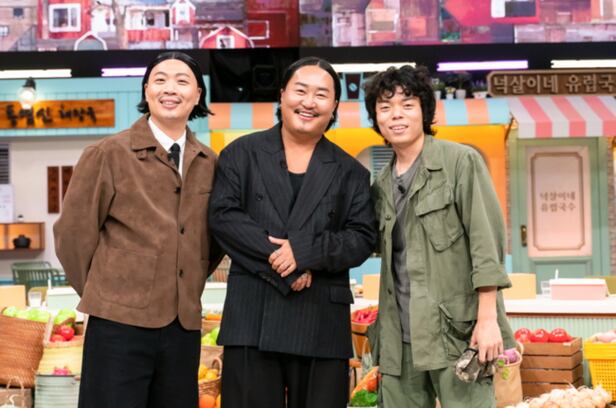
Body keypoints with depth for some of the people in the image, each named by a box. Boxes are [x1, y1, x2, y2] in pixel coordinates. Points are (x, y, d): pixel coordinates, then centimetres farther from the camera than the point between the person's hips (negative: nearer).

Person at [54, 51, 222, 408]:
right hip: (120, 325, -4)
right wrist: (102, 294, 4)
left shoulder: (209, 163, 9)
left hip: (185, 327, 4)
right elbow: (73, 233, -1)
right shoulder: (108, 154, -3)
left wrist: (187, 292, 11)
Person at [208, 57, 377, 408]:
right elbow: (223, 216, -3)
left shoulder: (350, 172, 13)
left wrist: (305, 251, -14)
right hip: (252, 317, -1)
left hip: (322, 323, 1)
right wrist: (279, 263, -13)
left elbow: (363, 238, 3)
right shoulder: (242, 154, 10)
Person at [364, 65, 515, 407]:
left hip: (456, 329, -5)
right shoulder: (382, 184, 15)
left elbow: (486, 240, -7)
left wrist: (488, 319, -14)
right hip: (400, 339, 5)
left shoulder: (461, 162, -2)